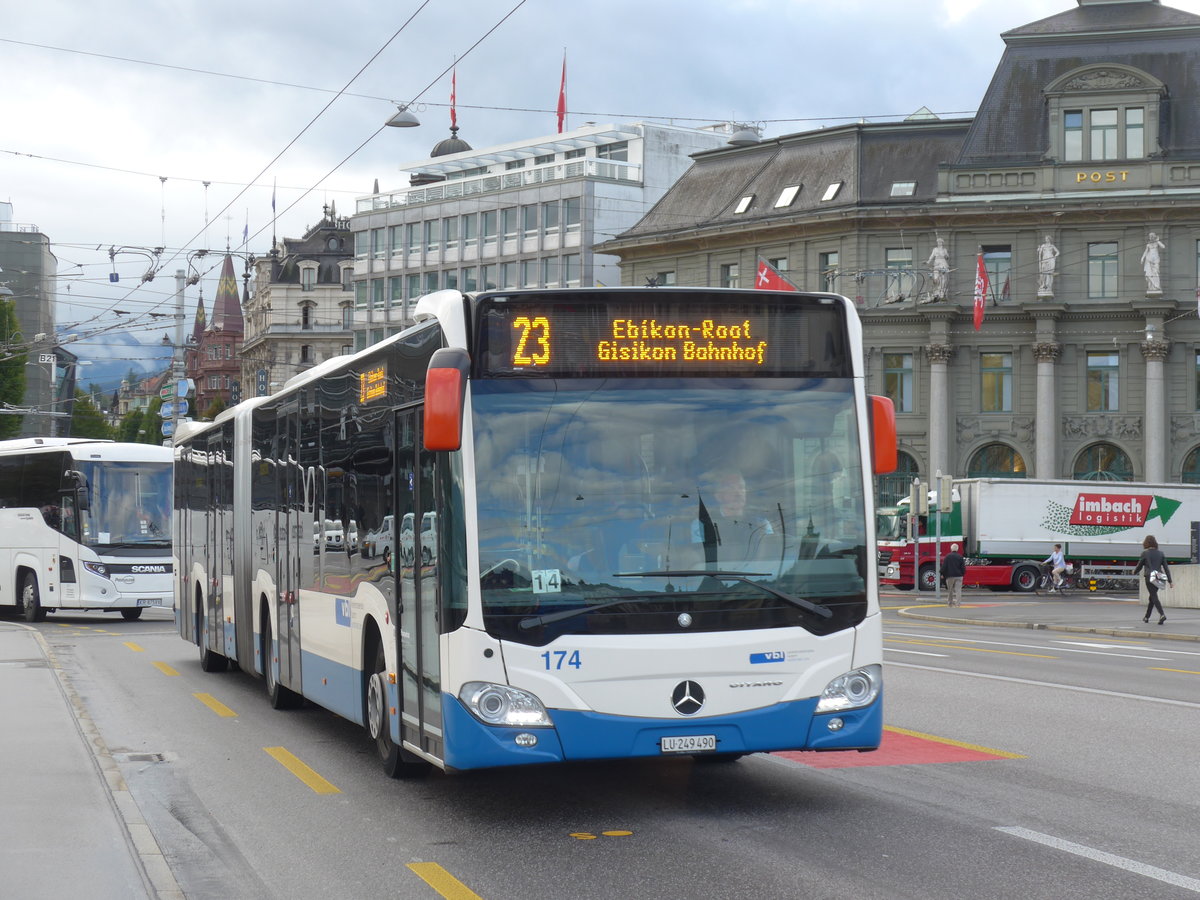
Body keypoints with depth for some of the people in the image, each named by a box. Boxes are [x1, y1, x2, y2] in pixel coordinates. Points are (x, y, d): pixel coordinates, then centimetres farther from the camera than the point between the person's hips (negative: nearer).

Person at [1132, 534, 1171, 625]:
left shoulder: (1145, 553, -5)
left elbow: (1139, 566, 4)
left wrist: (1134, 572, 26)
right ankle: (1147, 617, 29)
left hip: (1150, 577, -5)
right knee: (1152, 597, 18)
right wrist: (1170, 580, 4)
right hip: (1158, 578, 5)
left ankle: (1162, 614, -30)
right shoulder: (1160, 553, 7)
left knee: (1154, 597, -10)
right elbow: (1166, 567, 4)